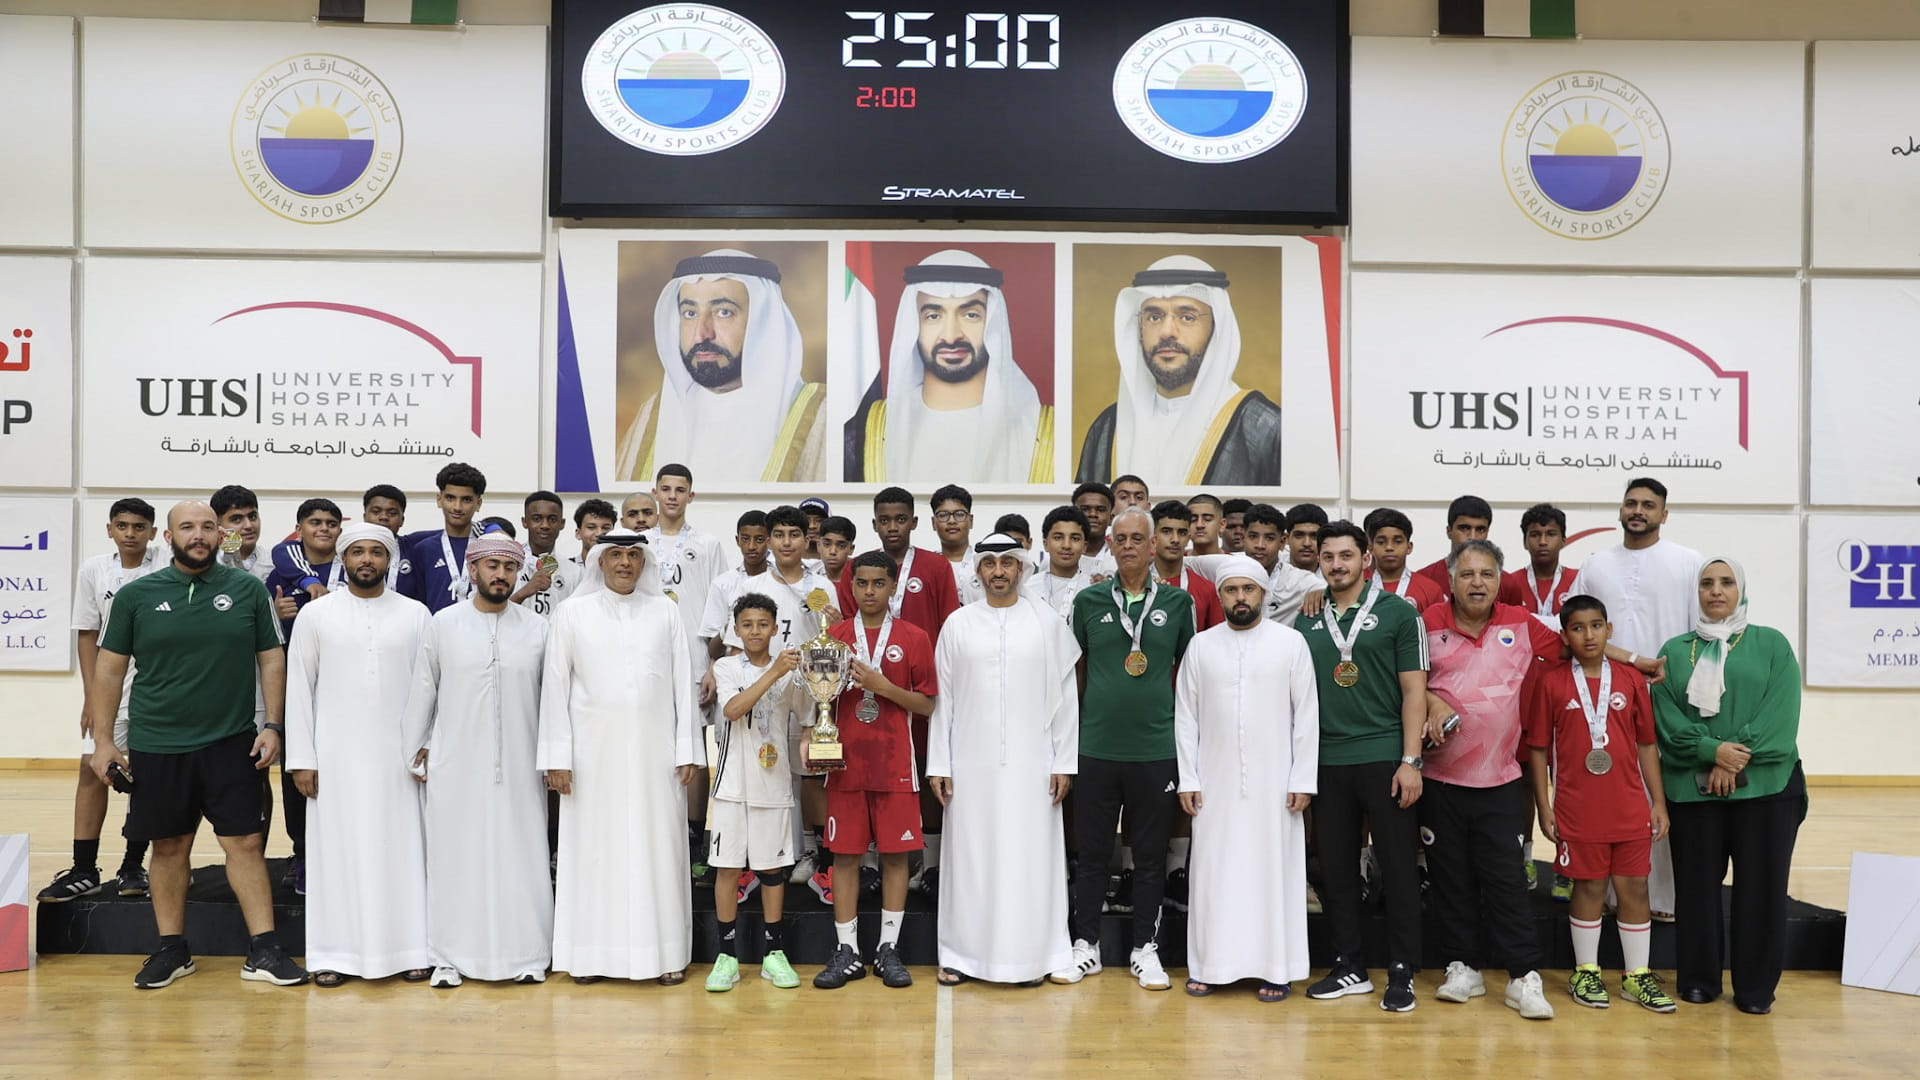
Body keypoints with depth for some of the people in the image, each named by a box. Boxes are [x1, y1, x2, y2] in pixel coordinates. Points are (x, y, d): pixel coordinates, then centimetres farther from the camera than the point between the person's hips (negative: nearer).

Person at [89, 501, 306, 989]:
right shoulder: (136, 595, 2)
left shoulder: (247, 590, 2)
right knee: (169, 847, 10)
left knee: (246, 842, -1)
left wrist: (273, 725, -3)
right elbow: (109, 670, 5)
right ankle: (172, 950, 23)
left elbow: (272, 658, 4)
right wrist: (103, 739, 1)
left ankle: (263, 950, 5)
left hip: (232, 742, -1)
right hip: (155, 746, 1)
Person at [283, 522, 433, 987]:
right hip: (336, 754, 0)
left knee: (402, 848, 4)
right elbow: (298, 687, 2)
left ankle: (409, 949, 11)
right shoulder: (316, 614, 3)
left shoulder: (416, 614, 4)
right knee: (337, 849, 3)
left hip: (398, 755, 0)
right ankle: (335, 954, 12)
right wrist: (301, 758, -3)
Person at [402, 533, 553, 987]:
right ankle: (450, 957, 16)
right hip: (454, 764, 0)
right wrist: (415, 750, 7)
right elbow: (422, 689, 8)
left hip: (519, 766, 0)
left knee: (521, 857, 3)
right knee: (454, 859, 5)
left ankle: (526, 954, 14)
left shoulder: (538, 627, 3)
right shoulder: (442, 624, 3)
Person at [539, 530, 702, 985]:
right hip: (594, 753, 0)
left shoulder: (665, 611, 7)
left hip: (654, 754, 0)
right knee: (593, 848, 3)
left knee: (658, 848, 3)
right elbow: (555, 686, 4)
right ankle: (591, 953, 13)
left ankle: (666, 954, 11)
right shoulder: (572, 613, 5)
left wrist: (688, 751, 0)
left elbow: (683, 682, 5)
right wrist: (557, 757, -2)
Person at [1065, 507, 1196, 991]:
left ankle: (1145, 948, 20)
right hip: (1096, 747, 0)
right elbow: (1073, 672, 10)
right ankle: (1086, 943, 21)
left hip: (1157, 749, 0)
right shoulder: (1089, 601, 3)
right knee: (1092, 850, 8)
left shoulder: (1177, 602, 4)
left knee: (1151, 855, 9)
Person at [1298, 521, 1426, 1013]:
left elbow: (1414, 690, -3)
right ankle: (1349, 968, 21)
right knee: (1336, 869, 9)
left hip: (1384, 757, -4)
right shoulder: (1308, 622, 10)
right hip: (1327, 761, 4)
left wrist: (1410, 760, -10)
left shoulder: (1397, 612, 0)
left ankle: (1402, 973, 12)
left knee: (1397, 866, 2)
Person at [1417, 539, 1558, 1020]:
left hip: (1501, 780, 0)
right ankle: (1462, 968, 20)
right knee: (1450, 879, 8)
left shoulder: (1522, 625, 2)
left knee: (1506, 879, -1)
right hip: (1441, 778, 0)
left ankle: (1525, 978, 7)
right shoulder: (1430, 623, -1)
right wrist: (1431, 701, -10)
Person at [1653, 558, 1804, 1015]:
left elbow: (1780, 713, -5)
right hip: (1692, 787, 1)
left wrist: (1738, 759, -14)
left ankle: (1756, 987, 15)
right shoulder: (1675, 651, 10)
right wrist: (1713, 750, -15)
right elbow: (1667, 717, 0)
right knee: (1697, 884, 6)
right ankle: (1698, 979, 19)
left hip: (1765, 785, -1)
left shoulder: (1772, 644, 6)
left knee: (1761, 886, 2)